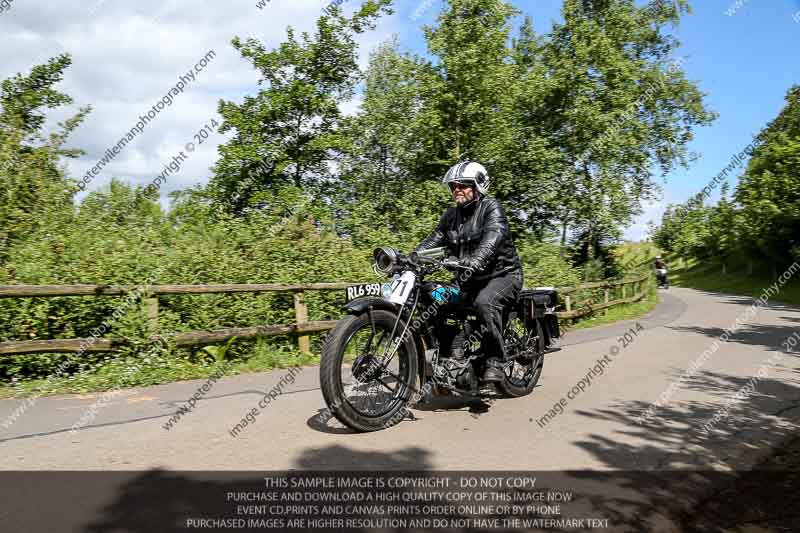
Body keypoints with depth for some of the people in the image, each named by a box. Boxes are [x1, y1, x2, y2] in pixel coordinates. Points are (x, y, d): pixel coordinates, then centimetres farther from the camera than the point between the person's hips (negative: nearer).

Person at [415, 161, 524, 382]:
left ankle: (497, 361, -23)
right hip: (470, 279, 7)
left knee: (484, 302, -34)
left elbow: (492, 238, -27)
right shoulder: (451, 215, 13)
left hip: (503, 274, -7)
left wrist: (475, 262, -46)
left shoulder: (491, 207, -9)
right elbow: (434, 240, 4)